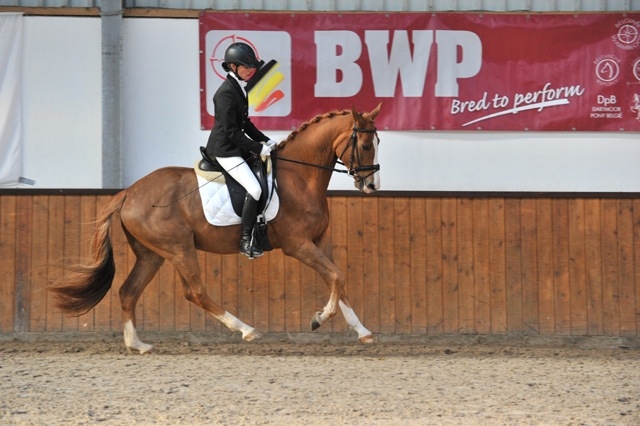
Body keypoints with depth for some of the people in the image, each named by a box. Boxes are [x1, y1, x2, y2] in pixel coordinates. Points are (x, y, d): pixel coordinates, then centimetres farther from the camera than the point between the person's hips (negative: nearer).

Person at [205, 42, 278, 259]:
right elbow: (231, 131, -21)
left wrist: (265, 141, 9)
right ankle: (246, 240, -15)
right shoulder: (226, 93, -18)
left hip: (236, 147, 11)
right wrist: (258, 148, -19)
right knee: (254, 189, -20)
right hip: (225, 150, -11)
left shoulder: (240, 89, 11)